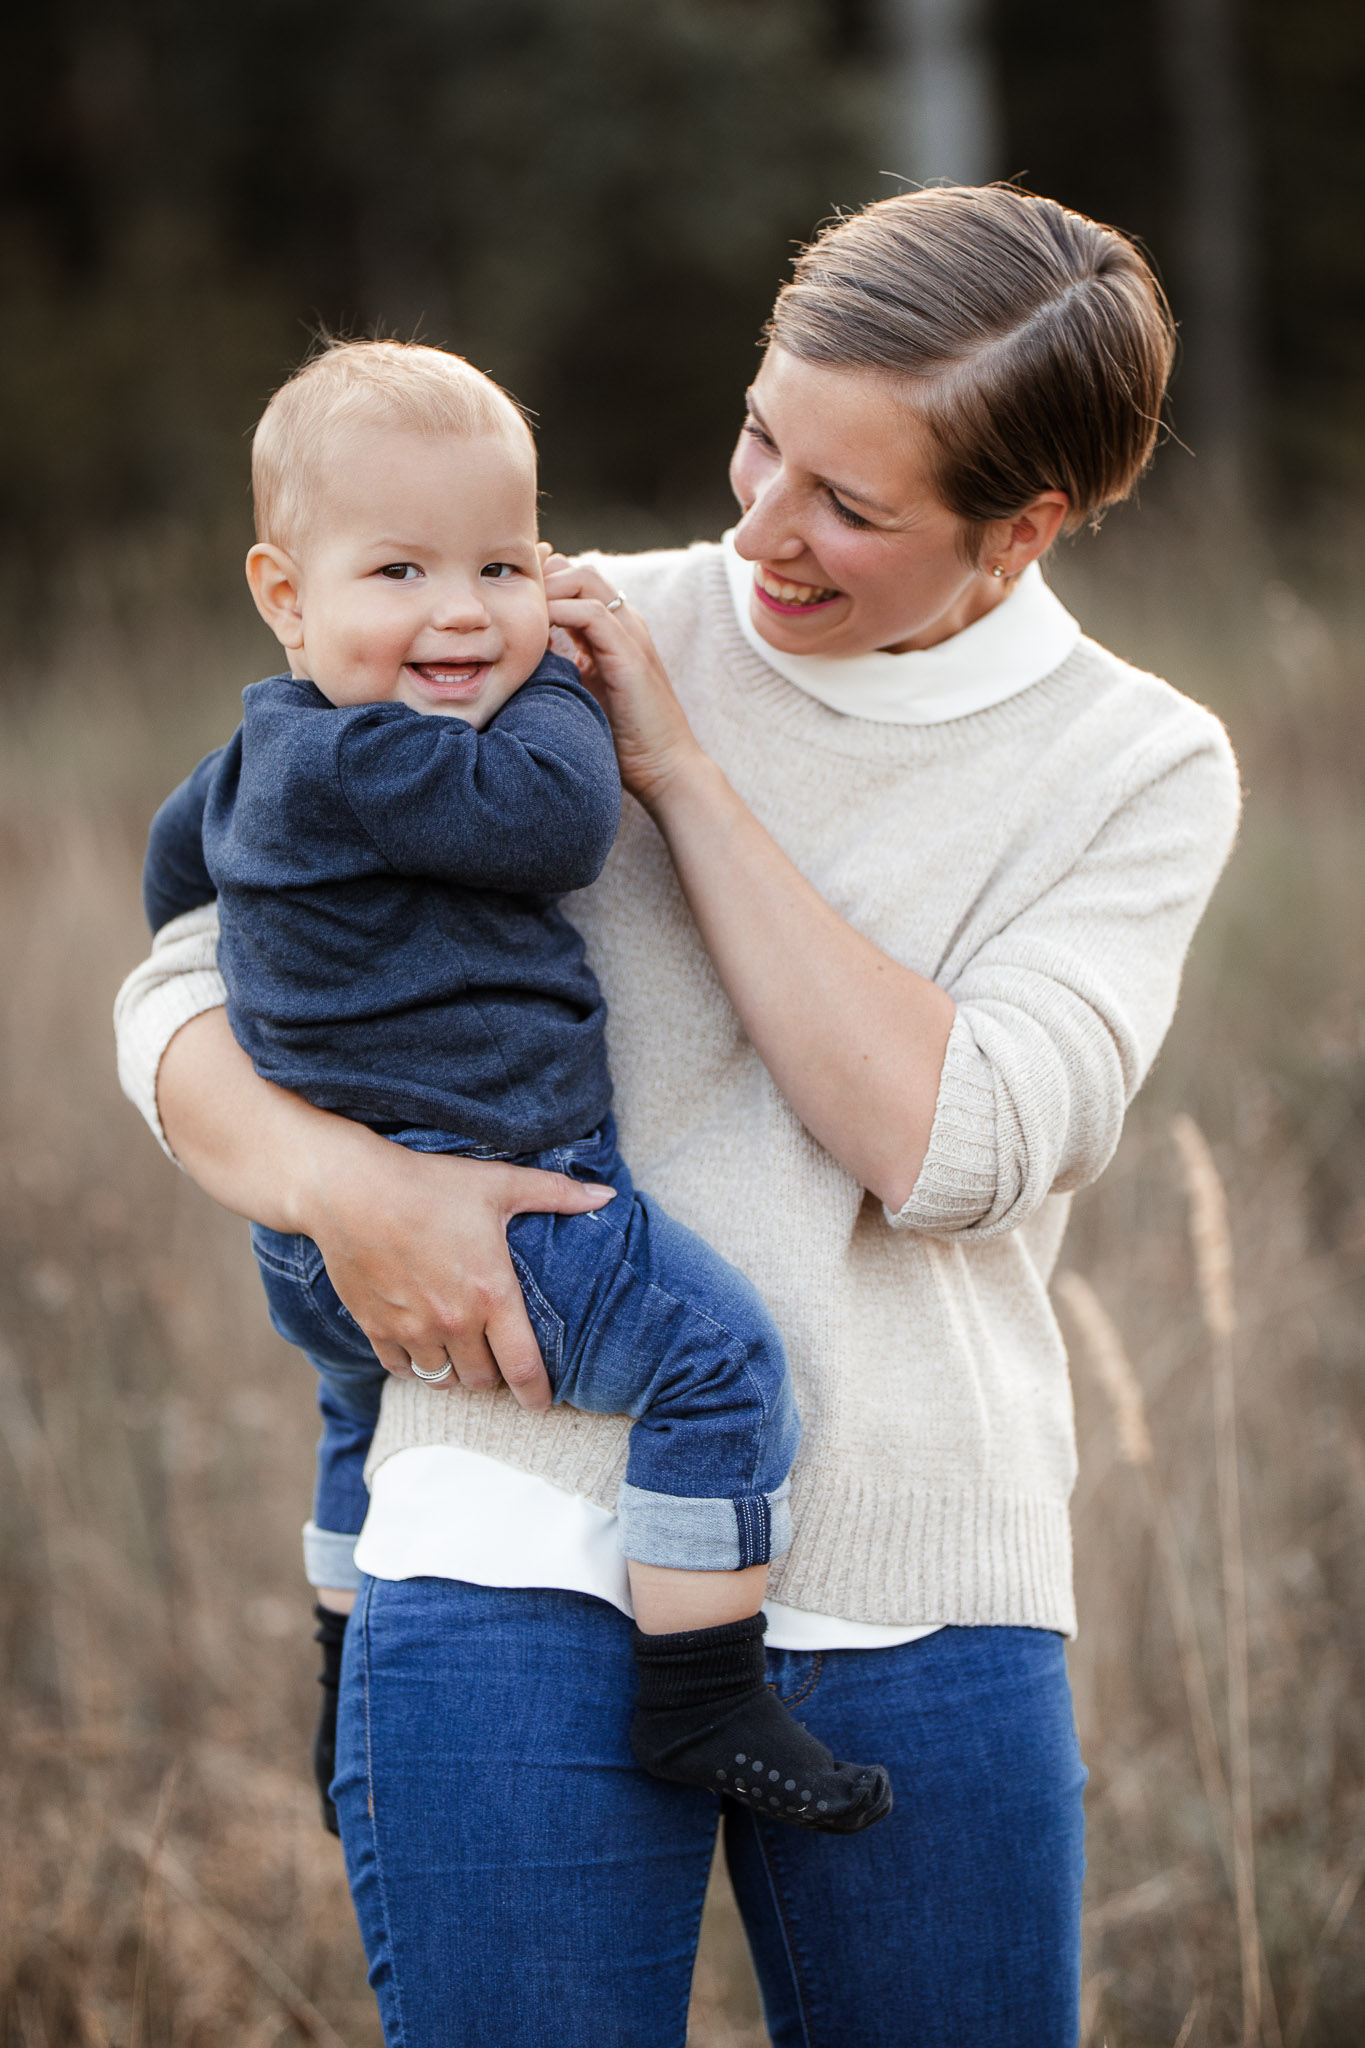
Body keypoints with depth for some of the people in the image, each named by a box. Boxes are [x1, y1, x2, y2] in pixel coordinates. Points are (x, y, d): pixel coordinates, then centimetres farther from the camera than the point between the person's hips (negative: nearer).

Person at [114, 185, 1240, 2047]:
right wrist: (338, 1179, -18)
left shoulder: (1144, 769, 4)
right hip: (530, 1554, -1)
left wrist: (678, 768, -8)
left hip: (929, 1611, 1)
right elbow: (190, 993, 4)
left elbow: (945, 1142, -11)